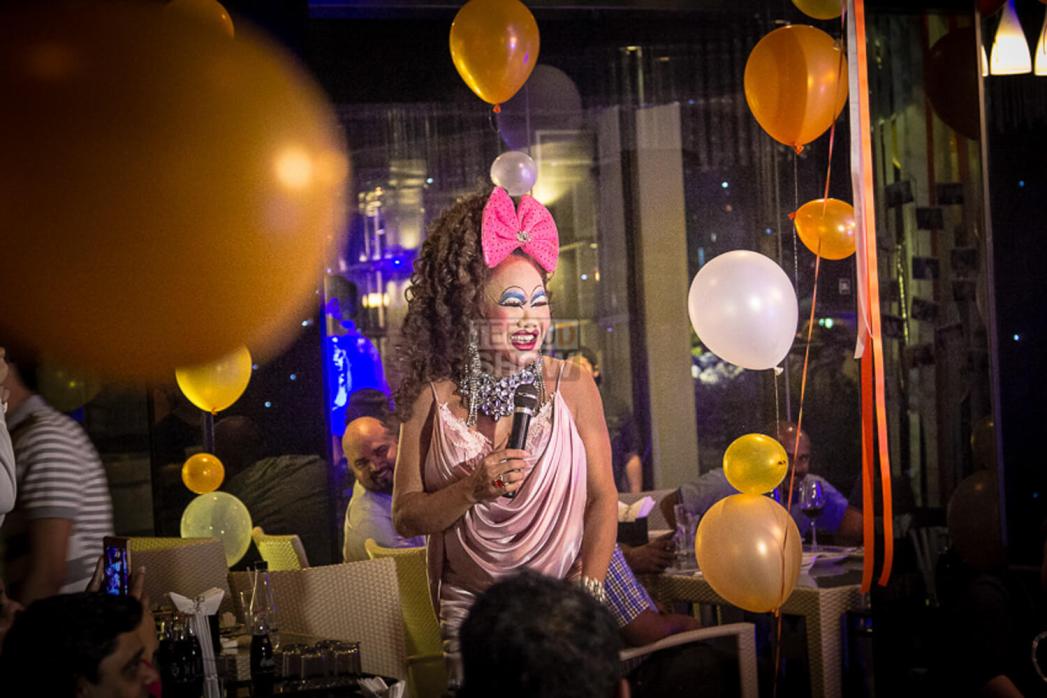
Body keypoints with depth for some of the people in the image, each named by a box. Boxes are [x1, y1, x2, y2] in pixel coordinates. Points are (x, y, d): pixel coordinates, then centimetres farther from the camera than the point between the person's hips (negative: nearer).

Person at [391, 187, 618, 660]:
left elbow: (602, 499, 1)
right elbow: (405, 517, 0)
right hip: (469, 612, 0)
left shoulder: (572, 386, 1)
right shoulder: (433, 399, -1)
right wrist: (474, 489, -16)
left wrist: (588, 592, -11)